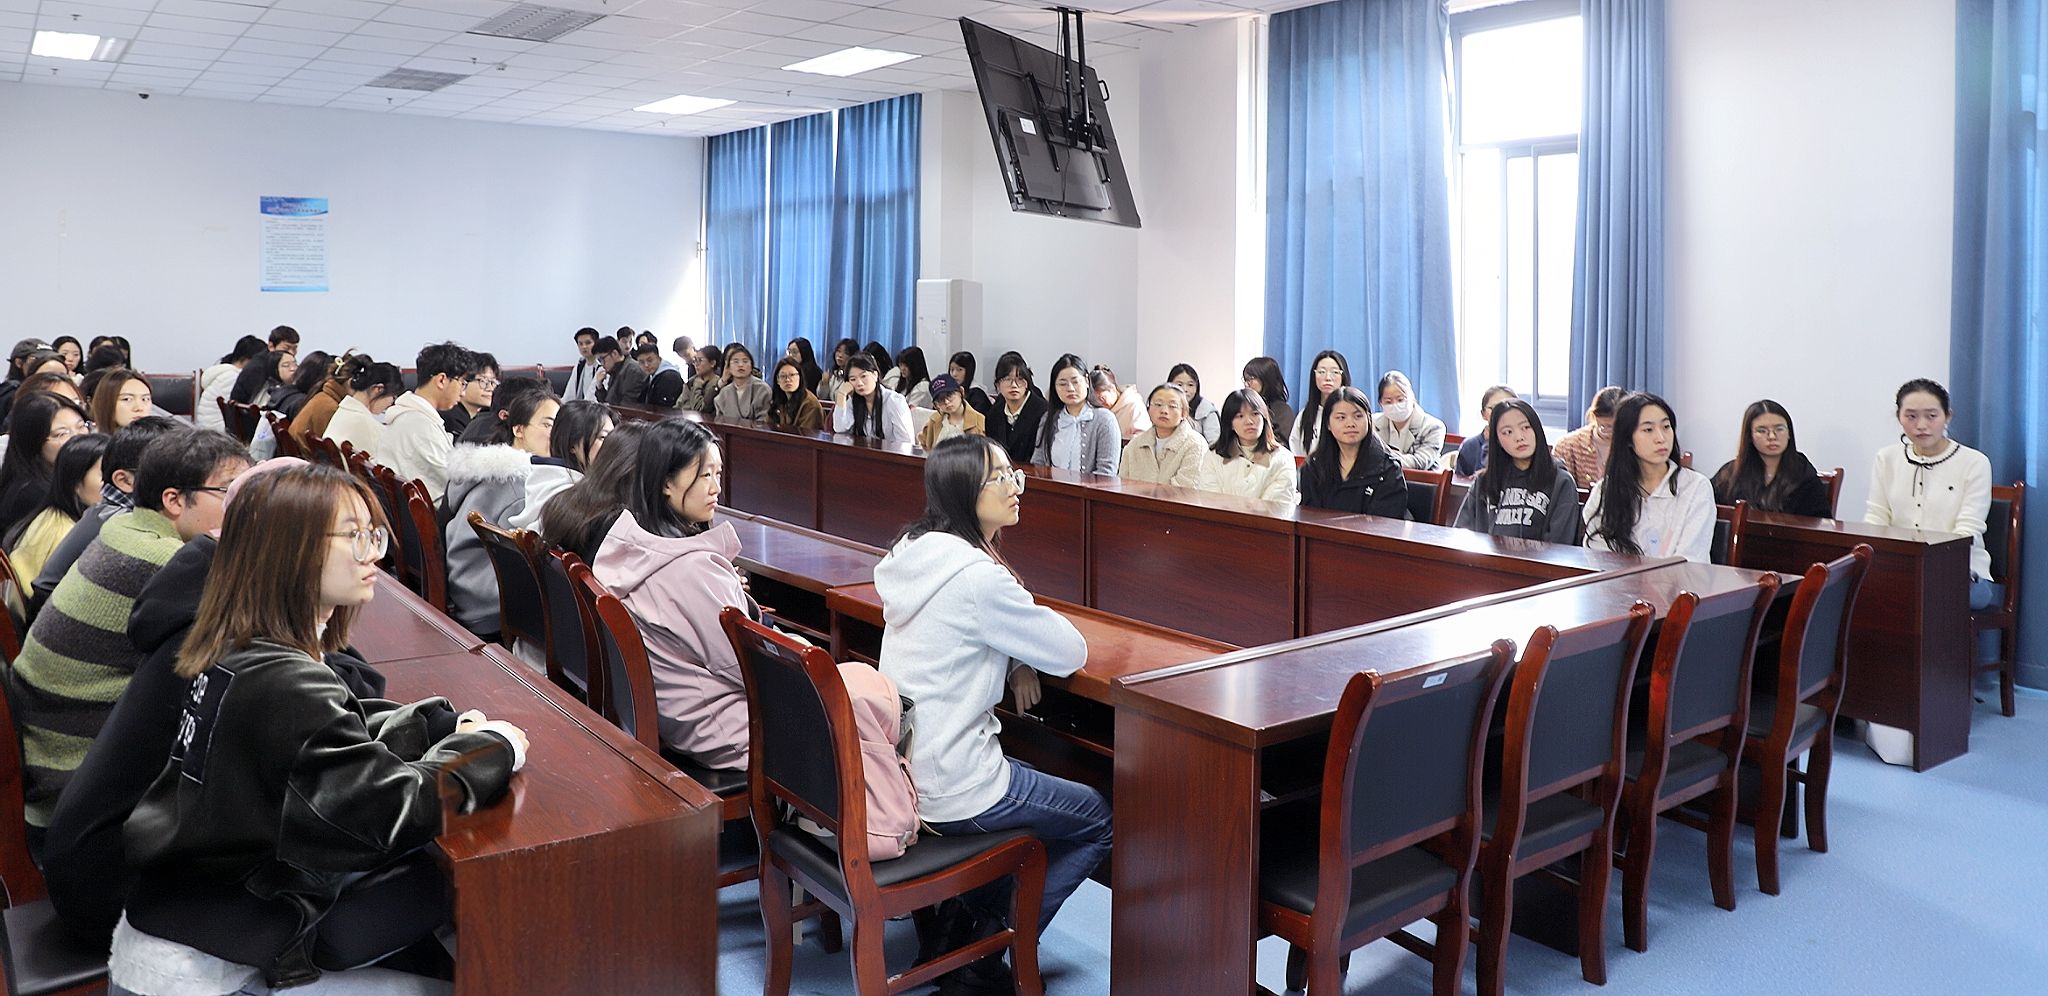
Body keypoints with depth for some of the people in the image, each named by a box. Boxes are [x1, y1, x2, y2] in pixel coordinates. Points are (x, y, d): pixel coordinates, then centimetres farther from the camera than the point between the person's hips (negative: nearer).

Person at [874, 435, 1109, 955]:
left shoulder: (915, 552, 3)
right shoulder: (977, 577, -24)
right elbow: (1071, 651, -14)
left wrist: (1016, 662, 2)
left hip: (897, 771, 9)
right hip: (948, 791, -8)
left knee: (1032, 778, 32)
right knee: (1101, 820, 12)